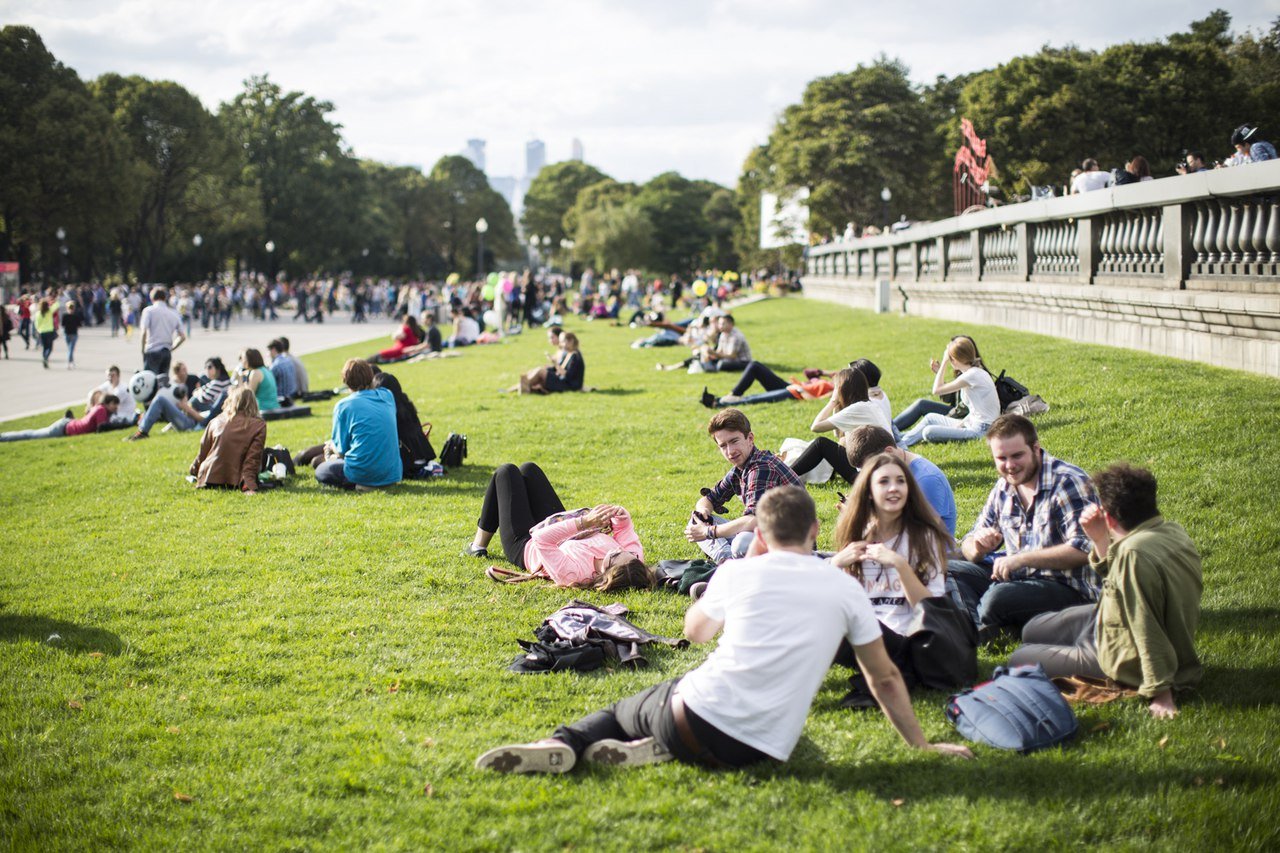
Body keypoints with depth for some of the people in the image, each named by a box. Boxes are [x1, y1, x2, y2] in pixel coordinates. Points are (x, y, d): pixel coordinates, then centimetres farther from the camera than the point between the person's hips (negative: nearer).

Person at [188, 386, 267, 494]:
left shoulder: (216, 421, 8)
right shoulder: (259, 425, -2)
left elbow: (203, 452, 16)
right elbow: (253, 458, -11)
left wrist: (194, 469, 33)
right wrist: (249, 486, -15)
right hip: (233, 483, -4)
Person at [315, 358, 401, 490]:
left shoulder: (344, 405, -8)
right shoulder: (387, 395, 6)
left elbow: (341, 450, -3)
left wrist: (331, 446, 22)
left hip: (363, 473, -7)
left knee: (320, 472, 18)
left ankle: (365, 484, -4)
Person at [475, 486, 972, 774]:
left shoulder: (740, 573, 3)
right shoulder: (845, 589, 4)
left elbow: (696, 631, 24)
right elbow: (884, 679, 12)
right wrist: (921, 745, 23)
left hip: (698, 716, -2)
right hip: (761, 751, 2)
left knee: (623, 709, 28)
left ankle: (562, 744, -2)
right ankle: (658, 749, 1)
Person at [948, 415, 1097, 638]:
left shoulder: (1068, 483, -12)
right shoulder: (1004, 488, 9)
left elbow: (1083, 550, -22)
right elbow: (969, 545, 15)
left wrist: (1021, 558, -25)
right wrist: (978, 548, -11)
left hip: (1069, 588, -8)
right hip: (1019, 578, 8)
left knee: (998, 597, -35)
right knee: (945, 571, -9)